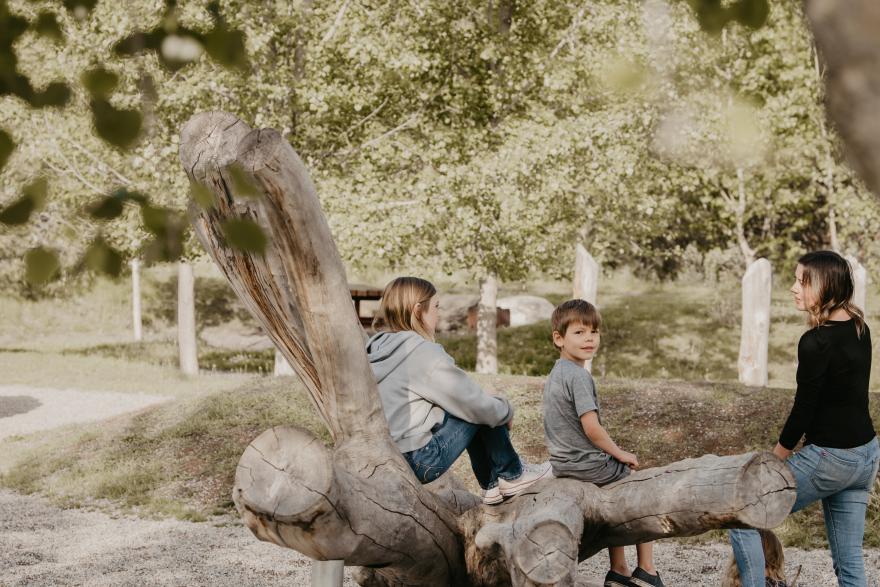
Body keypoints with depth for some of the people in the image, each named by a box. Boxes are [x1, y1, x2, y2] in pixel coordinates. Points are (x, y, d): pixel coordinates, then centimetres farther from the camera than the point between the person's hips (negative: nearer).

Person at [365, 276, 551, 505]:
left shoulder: (376, 349, 8)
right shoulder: (423, 353, -17)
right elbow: (476, 405, -12)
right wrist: (506, 410, 9)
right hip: (419, 464, -9)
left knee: (474, 413, 22)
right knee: (482, 413, 3)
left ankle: (492, 485, 28)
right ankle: (511, 475, 19)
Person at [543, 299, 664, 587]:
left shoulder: (555, 374, 10)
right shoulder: (579, 375, -21)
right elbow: (591, 428, -25)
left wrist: (613, 454, 17)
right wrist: (620, 453, -9)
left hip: (562, 463, 9)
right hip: (586, 463, -9)